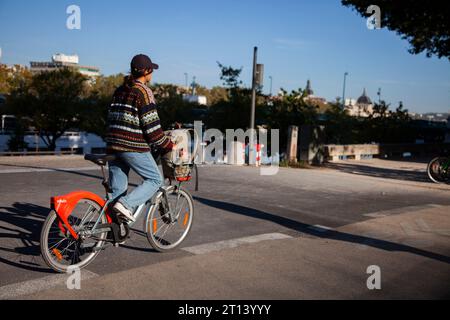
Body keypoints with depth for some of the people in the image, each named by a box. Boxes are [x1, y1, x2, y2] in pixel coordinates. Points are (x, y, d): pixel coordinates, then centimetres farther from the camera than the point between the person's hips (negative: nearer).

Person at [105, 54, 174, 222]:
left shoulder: (119, 91, 18)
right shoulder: (143, 91, -7)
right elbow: (151, 125, -12)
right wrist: (167, 146, -3)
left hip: (113, 145, 8)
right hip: (133, 147, -8)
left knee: (117, 188, 12)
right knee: (155, 179, 3)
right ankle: (126, 205, -11)